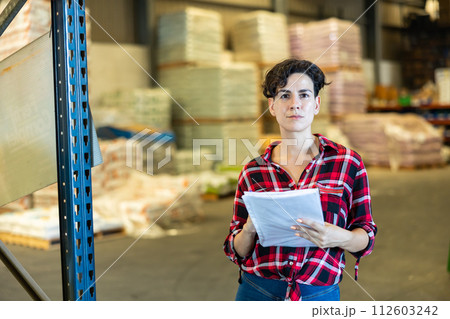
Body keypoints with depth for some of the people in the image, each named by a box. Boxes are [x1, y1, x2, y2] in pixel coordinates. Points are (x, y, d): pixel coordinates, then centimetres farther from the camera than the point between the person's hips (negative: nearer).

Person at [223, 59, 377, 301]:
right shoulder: (253, 172, 0)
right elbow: (237, 251, 5)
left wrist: (340, 237, -19)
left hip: (320, 296, 0)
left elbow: (365, 237, 2)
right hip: (258, 294, 1)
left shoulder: (347, 162, -3)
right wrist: (250, 229, -16)